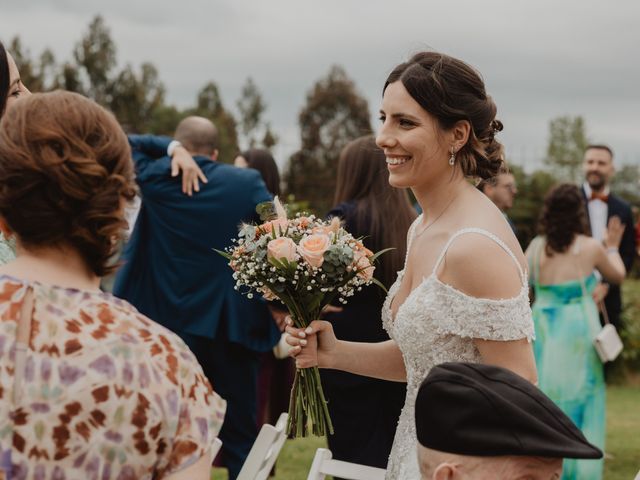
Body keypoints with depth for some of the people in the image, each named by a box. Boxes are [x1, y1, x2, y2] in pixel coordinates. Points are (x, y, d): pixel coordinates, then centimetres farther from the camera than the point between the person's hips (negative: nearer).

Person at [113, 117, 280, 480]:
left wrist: (174, 150, 4)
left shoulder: (156, 178, -3)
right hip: (232, 324, 0)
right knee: (241, 432, 8)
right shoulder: (248, 182, -3)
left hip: (174, 323, 0)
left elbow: (124, 145, 11)